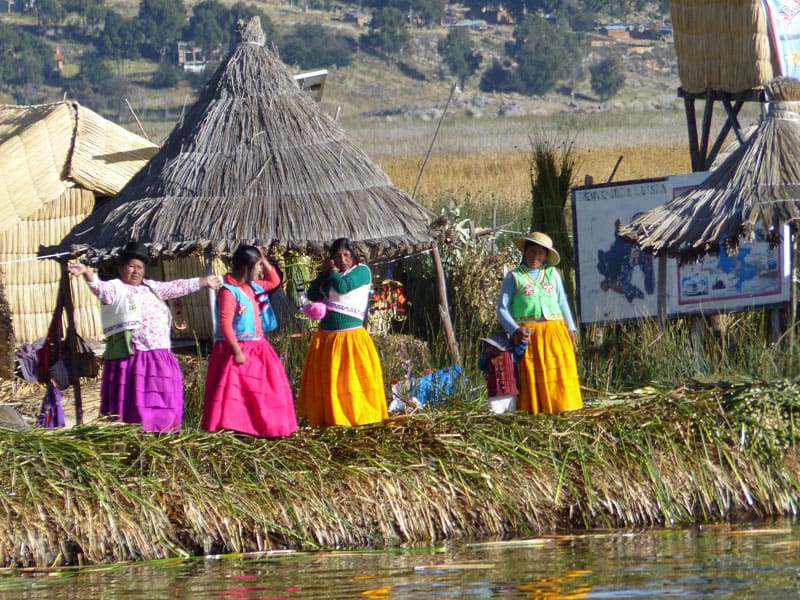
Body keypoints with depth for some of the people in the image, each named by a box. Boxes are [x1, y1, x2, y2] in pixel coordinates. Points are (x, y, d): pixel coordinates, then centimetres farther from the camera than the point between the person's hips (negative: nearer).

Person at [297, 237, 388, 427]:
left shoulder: (361, 271, -3)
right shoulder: (330, 275, 16)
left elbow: (342, 286, -19)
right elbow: (312, 294, 12)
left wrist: (333, 271, -3)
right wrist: (323, 273, 3)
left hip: (351, 337, -6)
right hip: (325, 337, 6)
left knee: (352, 379, -8)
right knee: (325, 381, 7)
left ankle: (357, 416, -3)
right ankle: (328, 417, 13)